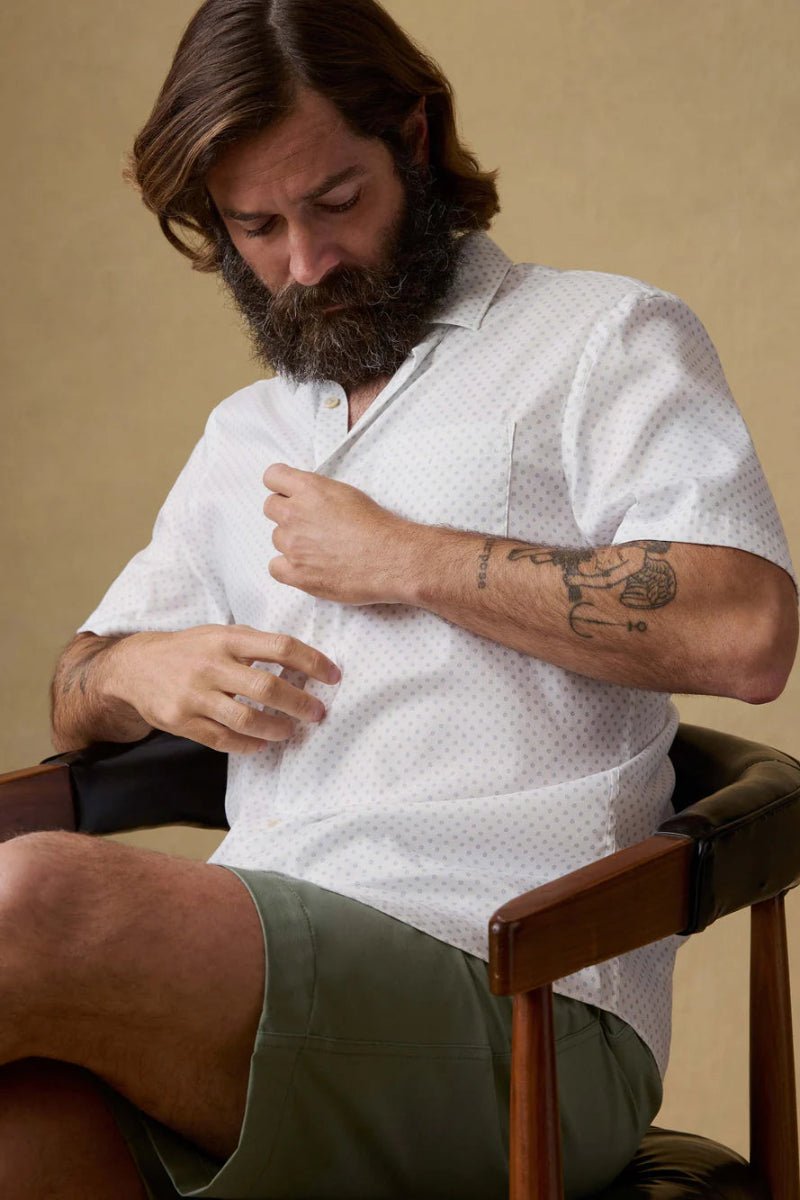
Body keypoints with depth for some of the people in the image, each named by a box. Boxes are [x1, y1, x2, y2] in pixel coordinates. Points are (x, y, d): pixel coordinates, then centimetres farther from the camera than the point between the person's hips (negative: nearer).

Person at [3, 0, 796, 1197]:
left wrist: (404, 559, -5)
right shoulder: (243, 435, 29)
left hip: (517, 1010, -5)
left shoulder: (604, 336, 8)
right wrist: (137, 672, 6)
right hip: (264, 965, 5)